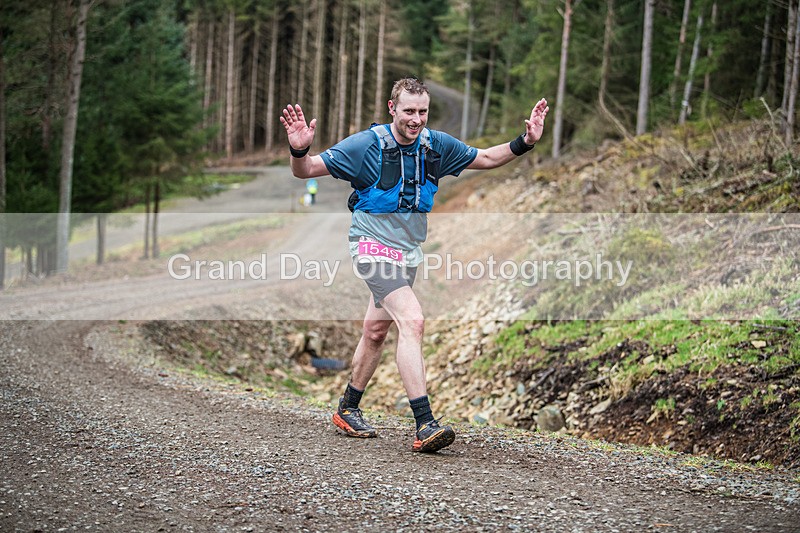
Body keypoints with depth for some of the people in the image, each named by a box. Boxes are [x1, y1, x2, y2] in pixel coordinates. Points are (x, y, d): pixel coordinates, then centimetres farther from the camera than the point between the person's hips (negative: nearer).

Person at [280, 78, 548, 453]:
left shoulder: (436, 146, -1)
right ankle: (425, 426, -28)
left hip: (408, 250, 6)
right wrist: (299, 150, -35)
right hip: (373, 246, -6)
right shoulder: (366, 145, -15)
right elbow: (307, 170, -13)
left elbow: (486, 159, 13)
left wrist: (525, 143, -1)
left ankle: (347, 410, 33)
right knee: (412, 320, -23)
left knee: (376, 332, 15)